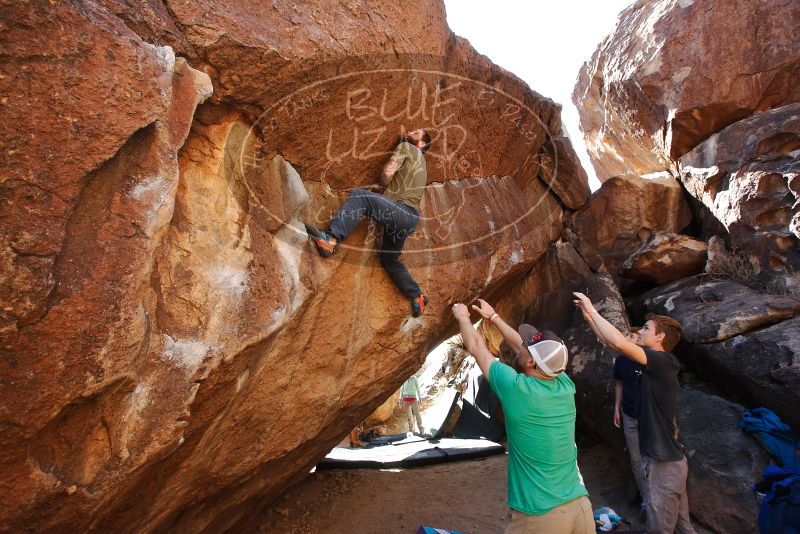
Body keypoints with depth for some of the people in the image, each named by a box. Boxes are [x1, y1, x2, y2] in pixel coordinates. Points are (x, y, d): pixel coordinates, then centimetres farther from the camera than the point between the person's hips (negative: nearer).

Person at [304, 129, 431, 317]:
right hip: (406, 217, 10)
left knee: (359, 196, -26)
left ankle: (331, 239, -44)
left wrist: (385, 183, 15)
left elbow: (386, 173, -4)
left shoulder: (406, 147, 7)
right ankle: (417, 296, 24)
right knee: (389, 258, 20)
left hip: (404, 212, -10)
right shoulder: (419, 161, 33)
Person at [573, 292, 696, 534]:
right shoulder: (655, 364, 7)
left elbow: (619, 343, -31)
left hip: (664, 462, -9)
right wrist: (588, 316, 6)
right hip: (667, 458, 9)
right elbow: (612, 343, 12)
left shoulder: (663, 362, -18)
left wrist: (592, 310, -21)